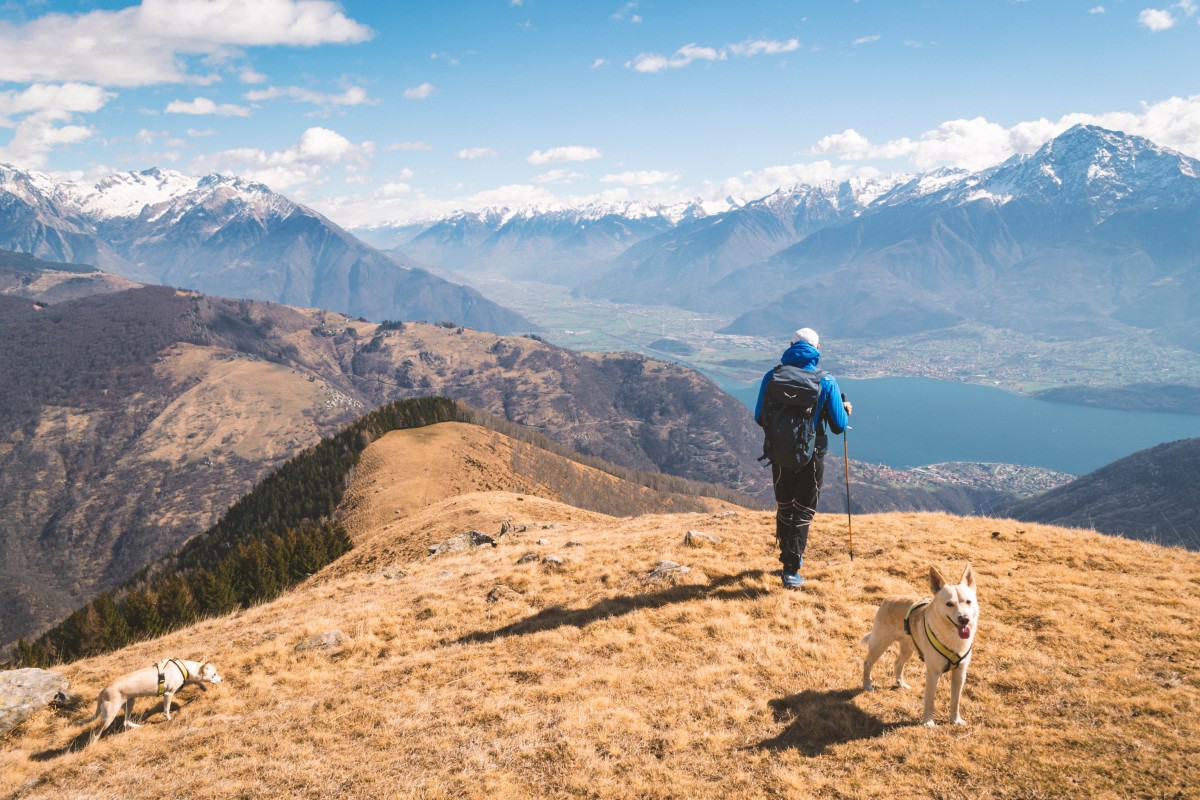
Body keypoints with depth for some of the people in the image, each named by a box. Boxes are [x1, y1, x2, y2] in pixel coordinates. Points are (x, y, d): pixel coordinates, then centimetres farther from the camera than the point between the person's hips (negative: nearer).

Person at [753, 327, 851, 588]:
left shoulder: (772, 377, -5)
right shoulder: (826, 381, -9)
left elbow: (759, 418, 3)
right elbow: (838, 425, -4)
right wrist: (846, 410, 18)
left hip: (778, 455, 2)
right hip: (811, 458, -2)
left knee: (784, 508, 21)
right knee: (803, 512, 8)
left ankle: (789, 556, 37)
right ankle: (791, 570, 1)